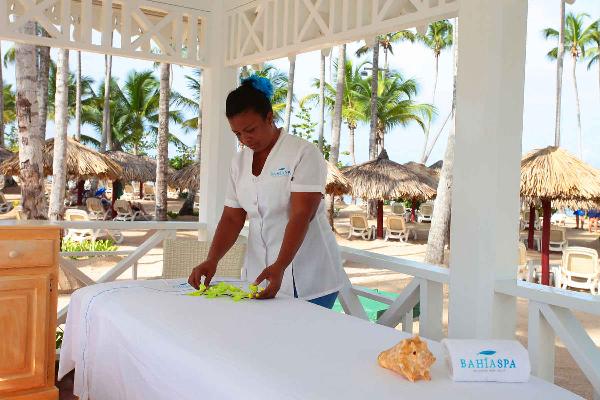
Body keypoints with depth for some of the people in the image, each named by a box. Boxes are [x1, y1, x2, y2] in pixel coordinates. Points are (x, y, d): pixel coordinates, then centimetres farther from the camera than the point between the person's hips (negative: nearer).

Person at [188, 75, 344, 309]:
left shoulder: (304, 153, -10)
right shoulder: (239, 162, 8)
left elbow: (301, 216, -19)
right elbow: (232, 218, 6)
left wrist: (279, 267, -29)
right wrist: (212, 260, -9)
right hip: (261, 275, 5)